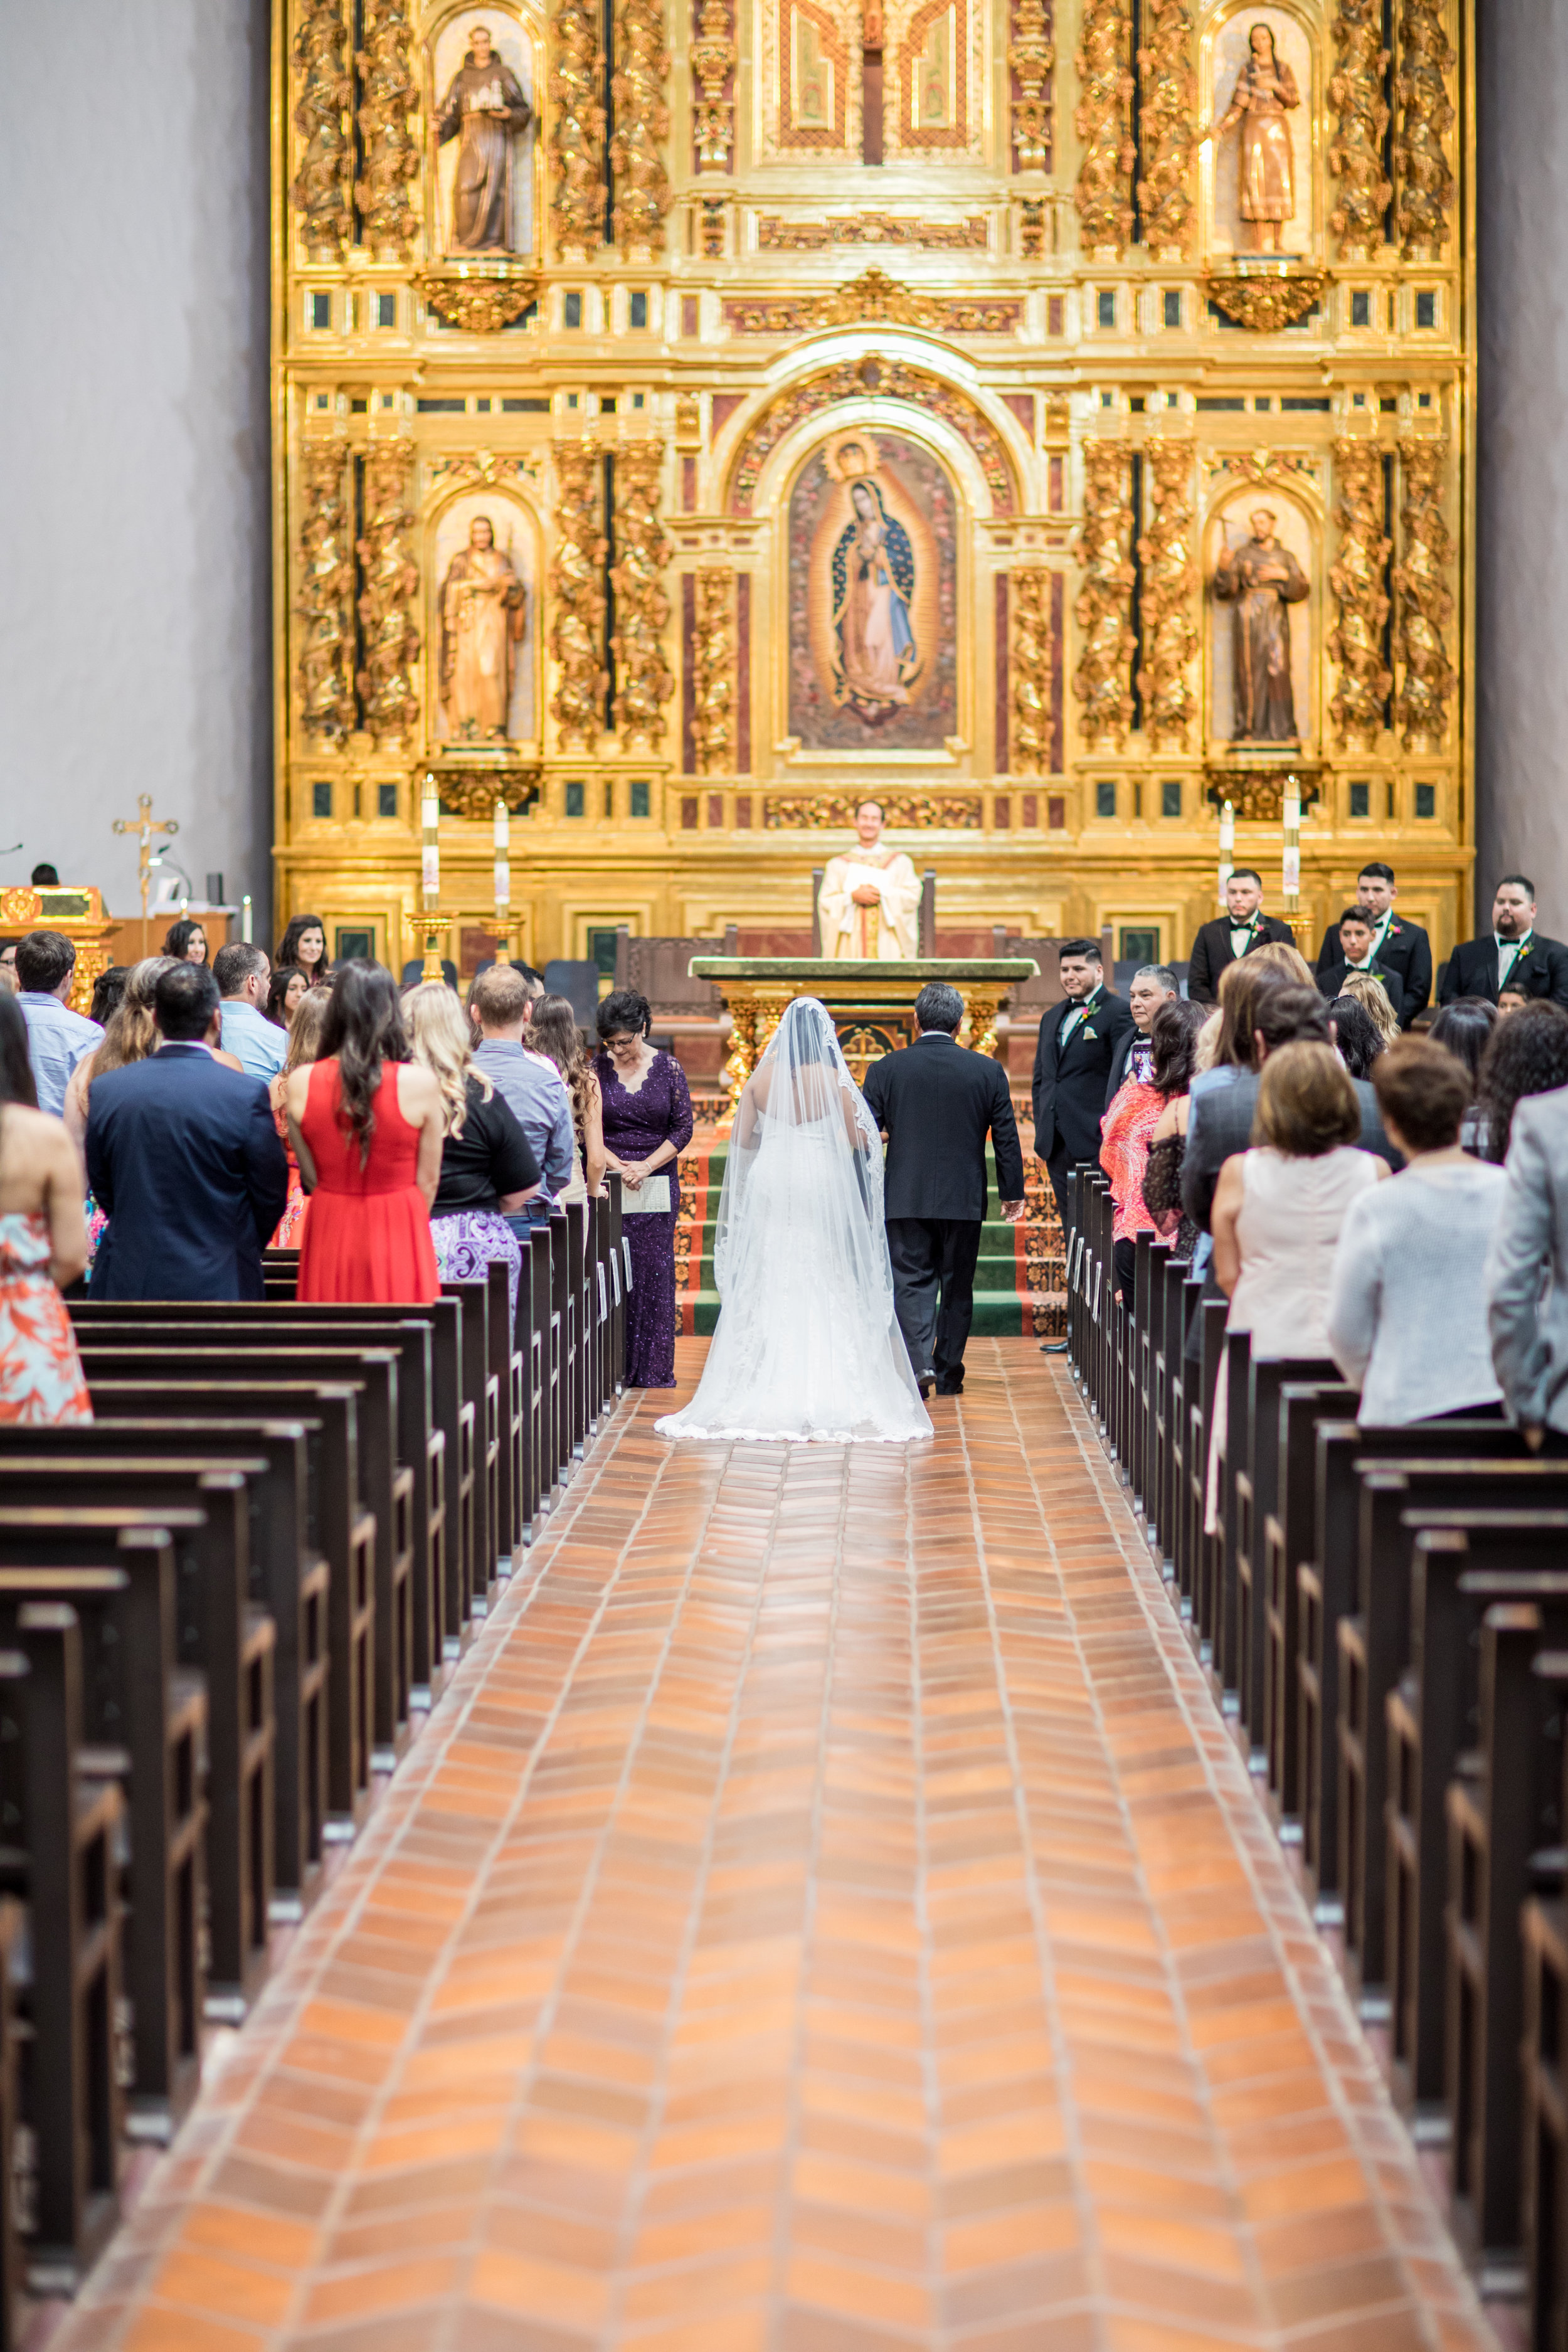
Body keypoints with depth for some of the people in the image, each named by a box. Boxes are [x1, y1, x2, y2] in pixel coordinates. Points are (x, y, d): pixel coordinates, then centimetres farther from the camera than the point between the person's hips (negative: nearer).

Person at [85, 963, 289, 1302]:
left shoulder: (105, 1089, -3)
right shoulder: (246, 1095, -12)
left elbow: (102, 1191, 7)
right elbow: (270, 1198, -3)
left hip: (128, 1284, 3)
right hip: (219, 1285, -3)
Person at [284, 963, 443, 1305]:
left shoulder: (299, 1083, -5)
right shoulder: (420, 1084, -11)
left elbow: (310, 1177, 4)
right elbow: (428, 1180, -3)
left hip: (330, 1238, 2)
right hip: (398, 1238, -2)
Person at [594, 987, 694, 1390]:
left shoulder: (668, 1068, 2)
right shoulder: (598, 1069, 3)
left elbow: (683, 1128, 3)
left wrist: (647, 1166, -8)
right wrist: (619, 1166, -9)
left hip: (657, 1185, 0)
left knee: (655, 1272, -1)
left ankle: (654, 1368, 5)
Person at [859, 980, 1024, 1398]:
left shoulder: (885, 1069, -3)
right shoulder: (988, 1071, -1)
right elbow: (1006, 1138, 3)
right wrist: (1012, 1192, 13)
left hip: (906, 1197, -1)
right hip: (964, 1200, 1)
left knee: (912, 1282, 1)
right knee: (957, 1286, 11)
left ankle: (919, 1361, -18)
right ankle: (949, 1374, 17)